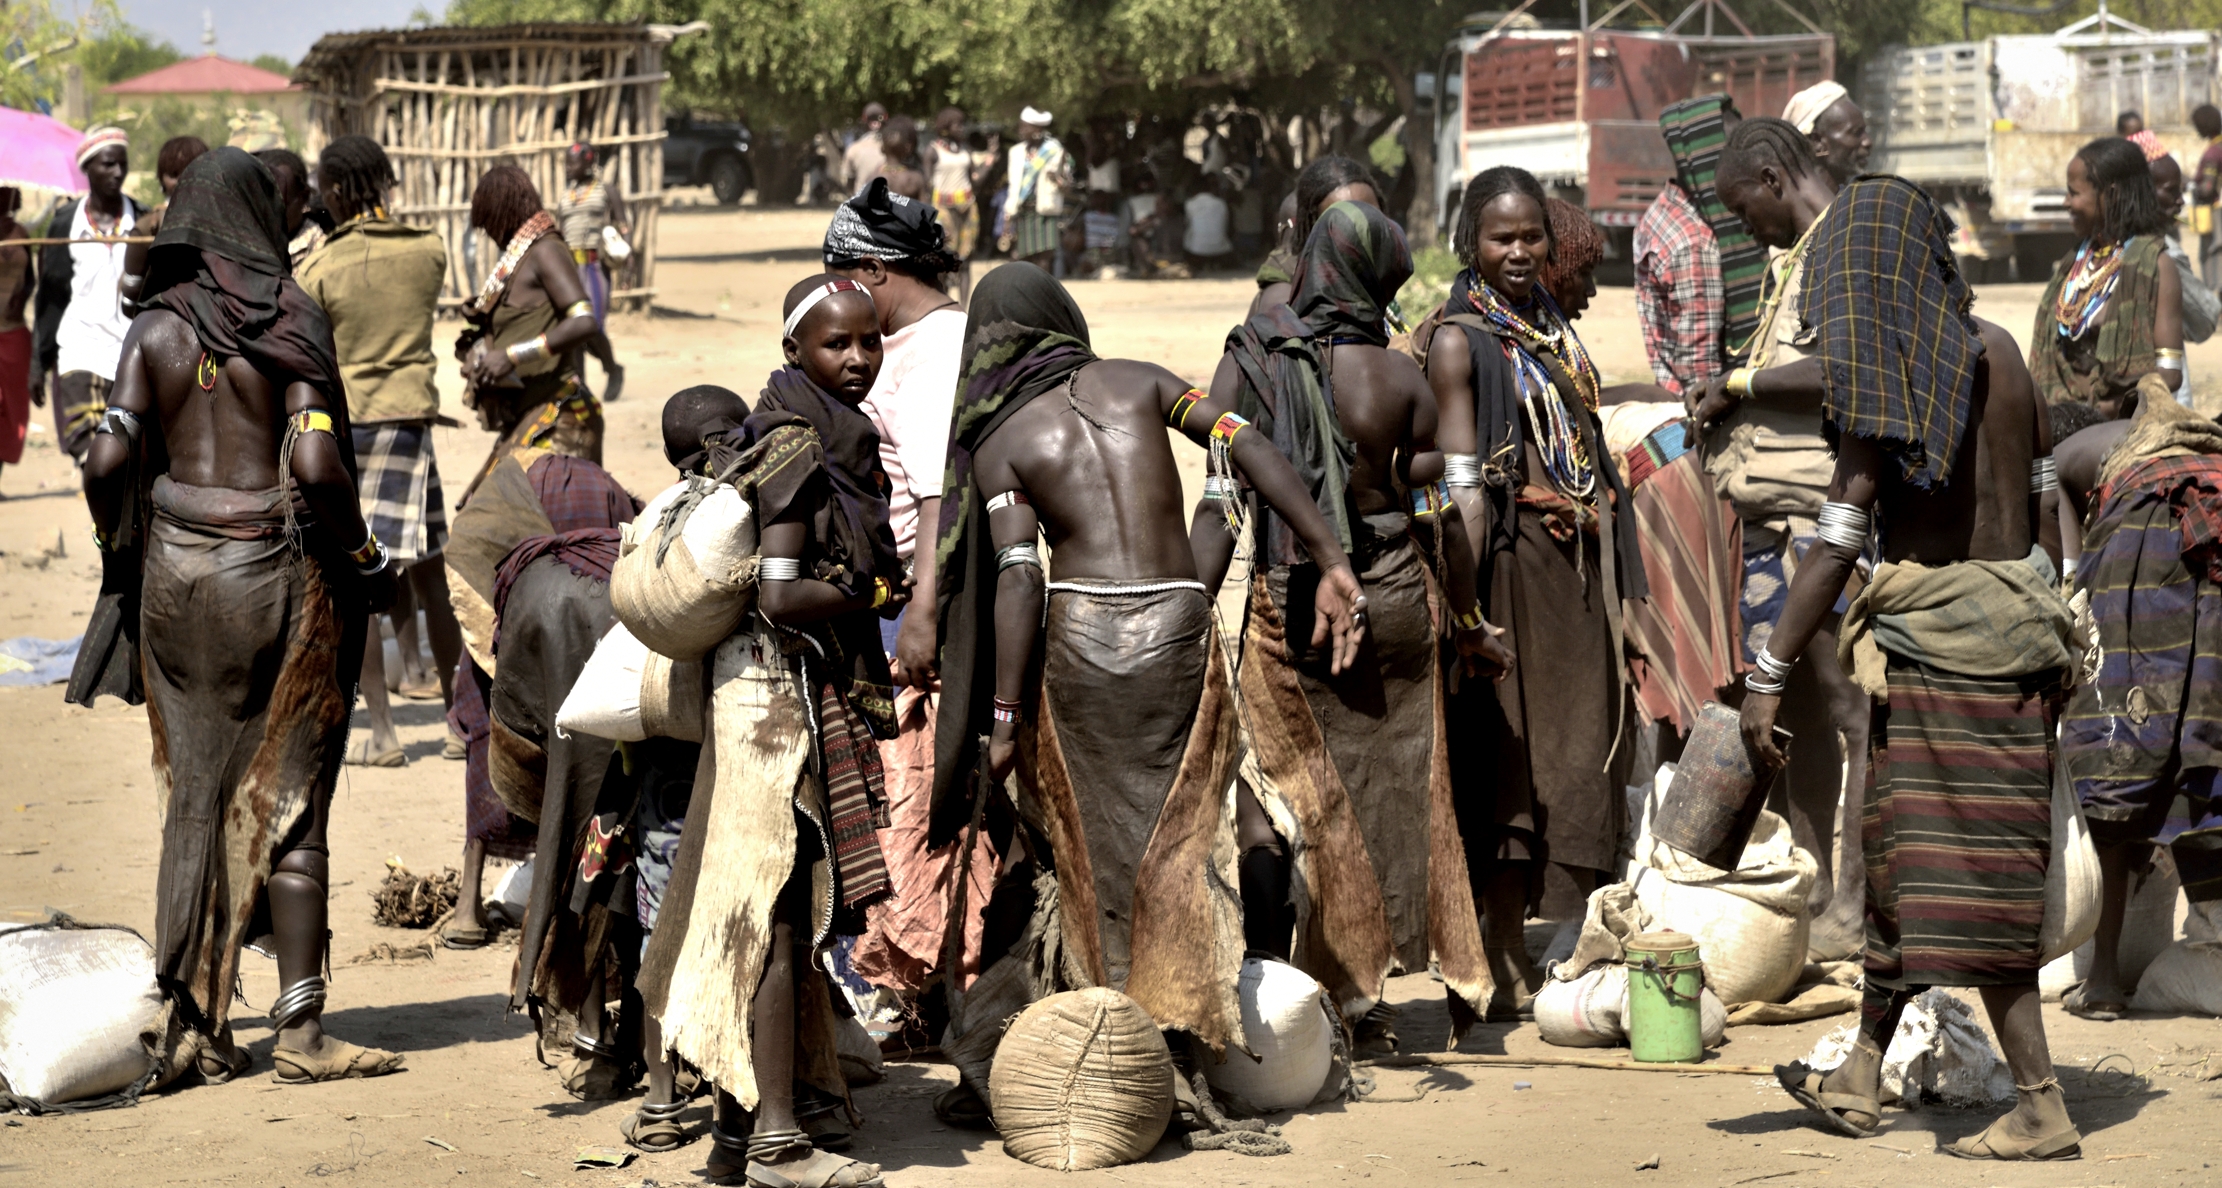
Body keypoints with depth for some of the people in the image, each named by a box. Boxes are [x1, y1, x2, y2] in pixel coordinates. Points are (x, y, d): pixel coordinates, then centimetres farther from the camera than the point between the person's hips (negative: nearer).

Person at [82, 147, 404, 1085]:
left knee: (196, 794, 10)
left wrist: (123, 547, 12)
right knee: (287, 798, 3)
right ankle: (299, 1026, 2)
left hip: (179, 574, 3)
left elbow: (108, 461, -6)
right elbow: (318, 467, -17)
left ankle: (196, 1021, 10)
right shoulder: (292, 325, -9)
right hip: (278, 576, -3)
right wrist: (366, 560, -4)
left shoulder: (155, 329, 1)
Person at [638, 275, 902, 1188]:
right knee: (781, 906, -7)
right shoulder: (798, 446, -14)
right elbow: (780, 595, -21)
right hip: (783, 692, -10)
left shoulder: (836, 440, 15)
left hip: (814, 693, 10)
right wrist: (880, 599, -9)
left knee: (778, 910, 11)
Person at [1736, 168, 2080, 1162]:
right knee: (1903, 861, 17)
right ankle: (1859, 1078, 27)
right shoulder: (1998, 361, 8)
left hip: (1940, 632, -8)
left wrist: (1767, 676, -11)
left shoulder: (1879, 383, -13)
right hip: (2018, 619, 8)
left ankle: (2043, 1110, -7)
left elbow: (1838, 547, -15)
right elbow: (2045, 511, 13)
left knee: (1958, 875, -5)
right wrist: (2043, 641, 25)